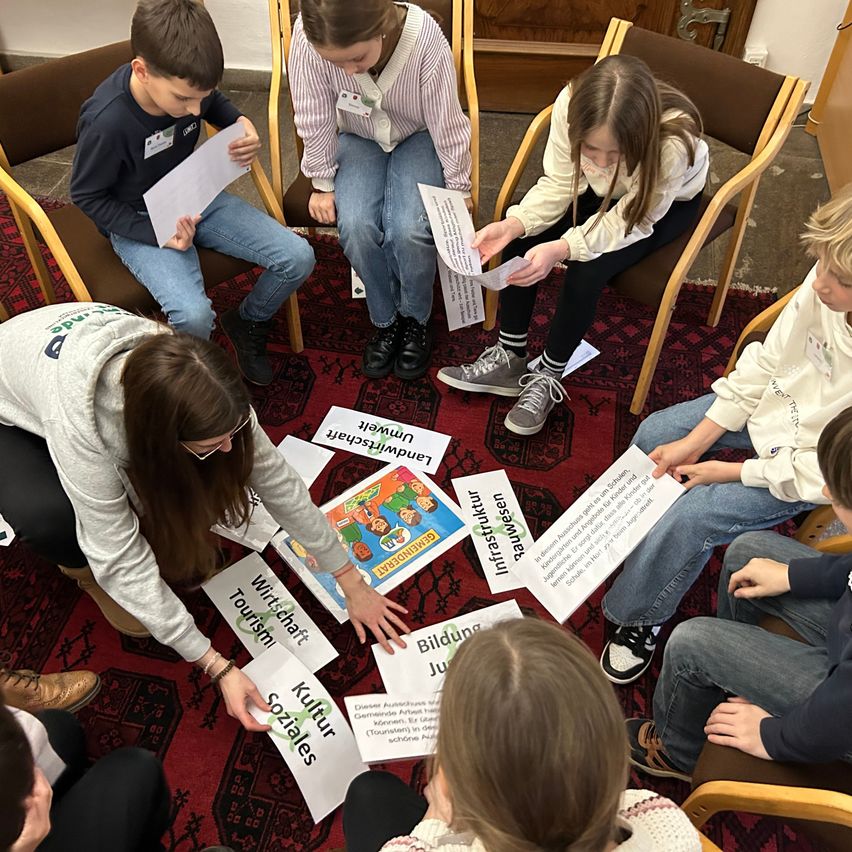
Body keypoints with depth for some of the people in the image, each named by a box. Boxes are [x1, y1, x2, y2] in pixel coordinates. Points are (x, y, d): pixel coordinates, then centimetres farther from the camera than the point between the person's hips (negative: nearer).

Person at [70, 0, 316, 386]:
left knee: (298, 258, -10)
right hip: (140, 223, -5)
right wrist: (157, 233, -23)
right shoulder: (105, 121, -29)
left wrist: (241, 123, -9)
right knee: (194, 316, -32)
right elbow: (87, 195, -14)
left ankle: (247, 323, 18)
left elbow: (215, 104, 13)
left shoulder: (185, 85, -13)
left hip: (196, 197, 6)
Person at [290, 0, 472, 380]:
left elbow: (448, 125, -20)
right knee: (356, 227, -25)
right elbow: (315, 119, -15)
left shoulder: (426, 40, -33)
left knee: (409, 230, -27)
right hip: (358, 138, 2)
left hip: (418, 138, -1)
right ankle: (385, 320, 1)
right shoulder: (308, 39, -29)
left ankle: (415, 319, 3)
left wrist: (458, 191, -10)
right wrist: (323, 184, -7)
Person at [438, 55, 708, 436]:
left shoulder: (672, 140, -40)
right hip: (600, 190, 4)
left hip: (666, 204, -4)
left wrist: (563, 247, -45)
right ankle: (509, 359, -1)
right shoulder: (571, 103, -31)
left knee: (586, 272, -26)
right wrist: (513, 225, -36)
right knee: (520, 238, -17)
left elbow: (631, 220, -29)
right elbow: (558, 183, -19)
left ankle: (548, 378, -2)